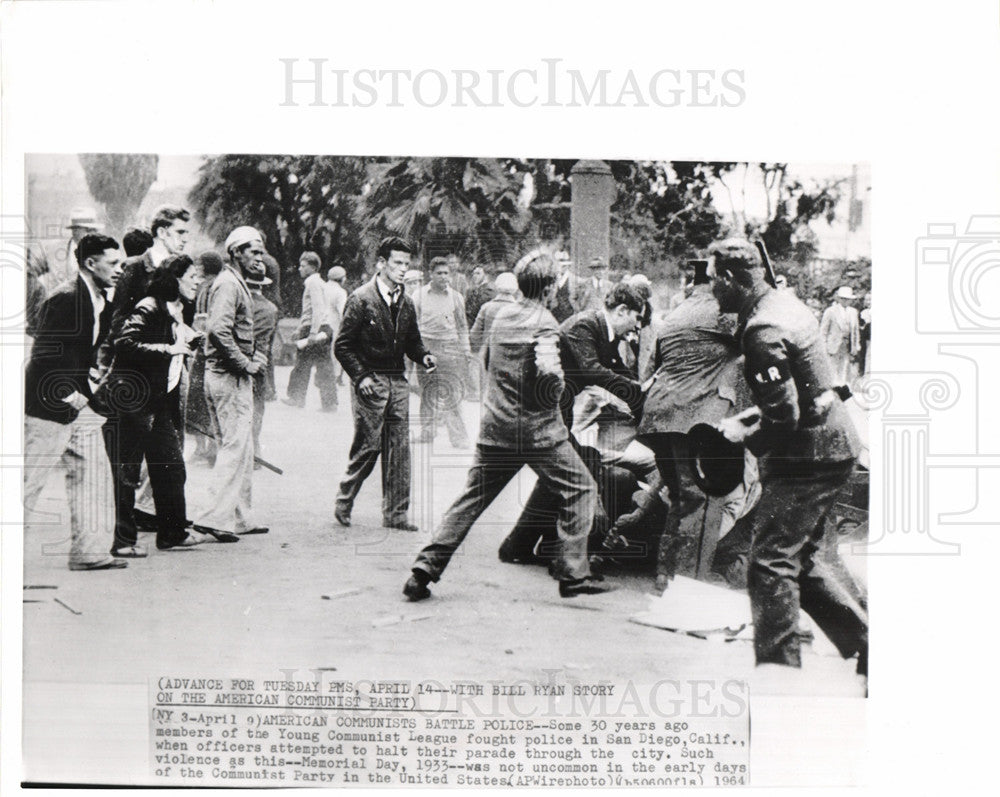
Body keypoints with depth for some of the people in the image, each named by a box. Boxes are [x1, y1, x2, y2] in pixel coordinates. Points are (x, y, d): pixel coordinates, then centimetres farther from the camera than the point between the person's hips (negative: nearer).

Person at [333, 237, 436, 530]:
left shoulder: (406, 303, 12)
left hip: (397, 382, 6)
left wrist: (424, 356, -1)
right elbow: (342, 345, -6)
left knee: (399, 449, 3)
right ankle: (343, 502, 16)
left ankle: (395, 514, 9)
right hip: (370, 382, -6)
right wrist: (360, 377, -14)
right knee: (368, 446, -5)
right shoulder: (361, 299, -7)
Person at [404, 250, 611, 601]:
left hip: (495, 427, 6)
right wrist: (552, 397, -8)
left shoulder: (502, 315, 10)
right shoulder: (543, 322, -11)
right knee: (580, 489, 8)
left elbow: (486, 358, 24)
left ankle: (424, 569, 6)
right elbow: (548, 371, -27)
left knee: (471, 499, 12)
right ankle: (572, 574, 6)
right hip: (536, 428, -6)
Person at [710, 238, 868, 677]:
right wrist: (755, 413, 16)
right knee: (800, 558, 16)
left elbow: (786, 418, -23)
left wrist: (745, 435, -7)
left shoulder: (764, 332, -21)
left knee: (771, 559, -6)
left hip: (809, 455, -10)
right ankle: (867, 643, 20)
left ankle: (778, 664, -2)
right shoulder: (783, 302, 11)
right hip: (832, 444, 10)